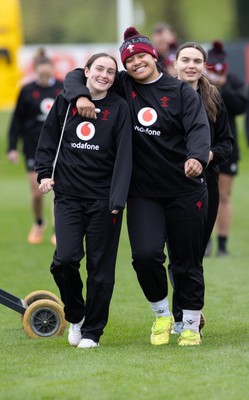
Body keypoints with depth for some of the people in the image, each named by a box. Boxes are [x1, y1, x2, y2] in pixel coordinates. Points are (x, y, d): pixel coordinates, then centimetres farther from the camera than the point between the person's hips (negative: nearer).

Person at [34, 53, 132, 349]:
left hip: (104, 199, -1)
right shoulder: (65, 102, 6)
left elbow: (123, 155, -6)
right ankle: (75, 316, 14)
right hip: (68, 195, 1)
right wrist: (45, 173, 2)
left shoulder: (119, 108, 0)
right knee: (65, 258, -12)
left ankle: (92, 331, 15)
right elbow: (48, 139, 16)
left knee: (100, 268, 1)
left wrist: (117, 199, -14)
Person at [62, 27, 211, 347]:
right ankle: (161, 313, 10)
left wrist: (197, 157, -35)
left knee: (187, 261, 4)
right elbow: (76, 75, 12)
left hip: (185, 190, -1)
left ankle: (191, 325, 21)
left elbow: (198, 128, -15)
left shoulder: (181, 91, -1)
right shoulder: (122, 86, 5)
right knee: (146, 254, -15)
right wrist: (81, 96, -11)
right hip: (142, 193, 1)